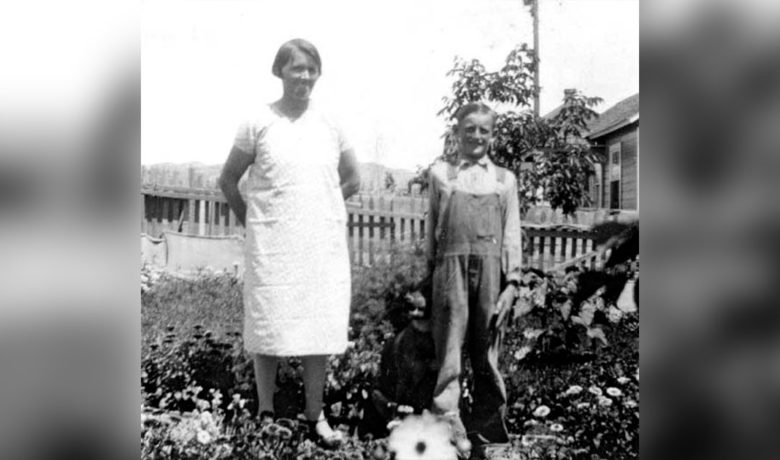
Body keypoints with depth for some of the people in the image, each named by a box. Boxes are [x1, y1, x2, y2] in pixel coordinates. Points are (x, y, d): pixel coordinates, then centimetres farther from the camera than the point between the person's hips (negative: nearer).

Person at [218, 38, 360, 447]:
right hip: (272, 247, -2)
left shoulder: (330, 125, 6)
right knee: (269, 330, 3)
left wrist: (319, 210, 10)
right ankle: (266, 413, 19)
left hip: (324, 246, 3)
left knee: (321, 331, 6)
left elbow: (352, 181, 16)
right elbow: (228, 180, 6)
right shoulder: (259, 123, -2)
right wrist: (252, 223, 6)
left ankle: (315, 416, 19)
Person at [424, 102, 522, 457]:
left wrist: (512, 281, 1)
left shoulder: (505, 179, 14)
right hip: (451, 266, -1)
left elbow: (512, 234, 9)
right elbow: (431, 226, 13)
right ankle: (446, 422, 6)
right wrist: (429, 272, 8)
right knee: (449, 347, -1)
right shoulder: (440, 173, 13)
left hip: (490, 268, 1)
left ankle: (487, 424, 21)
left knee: (486, 349, 8)